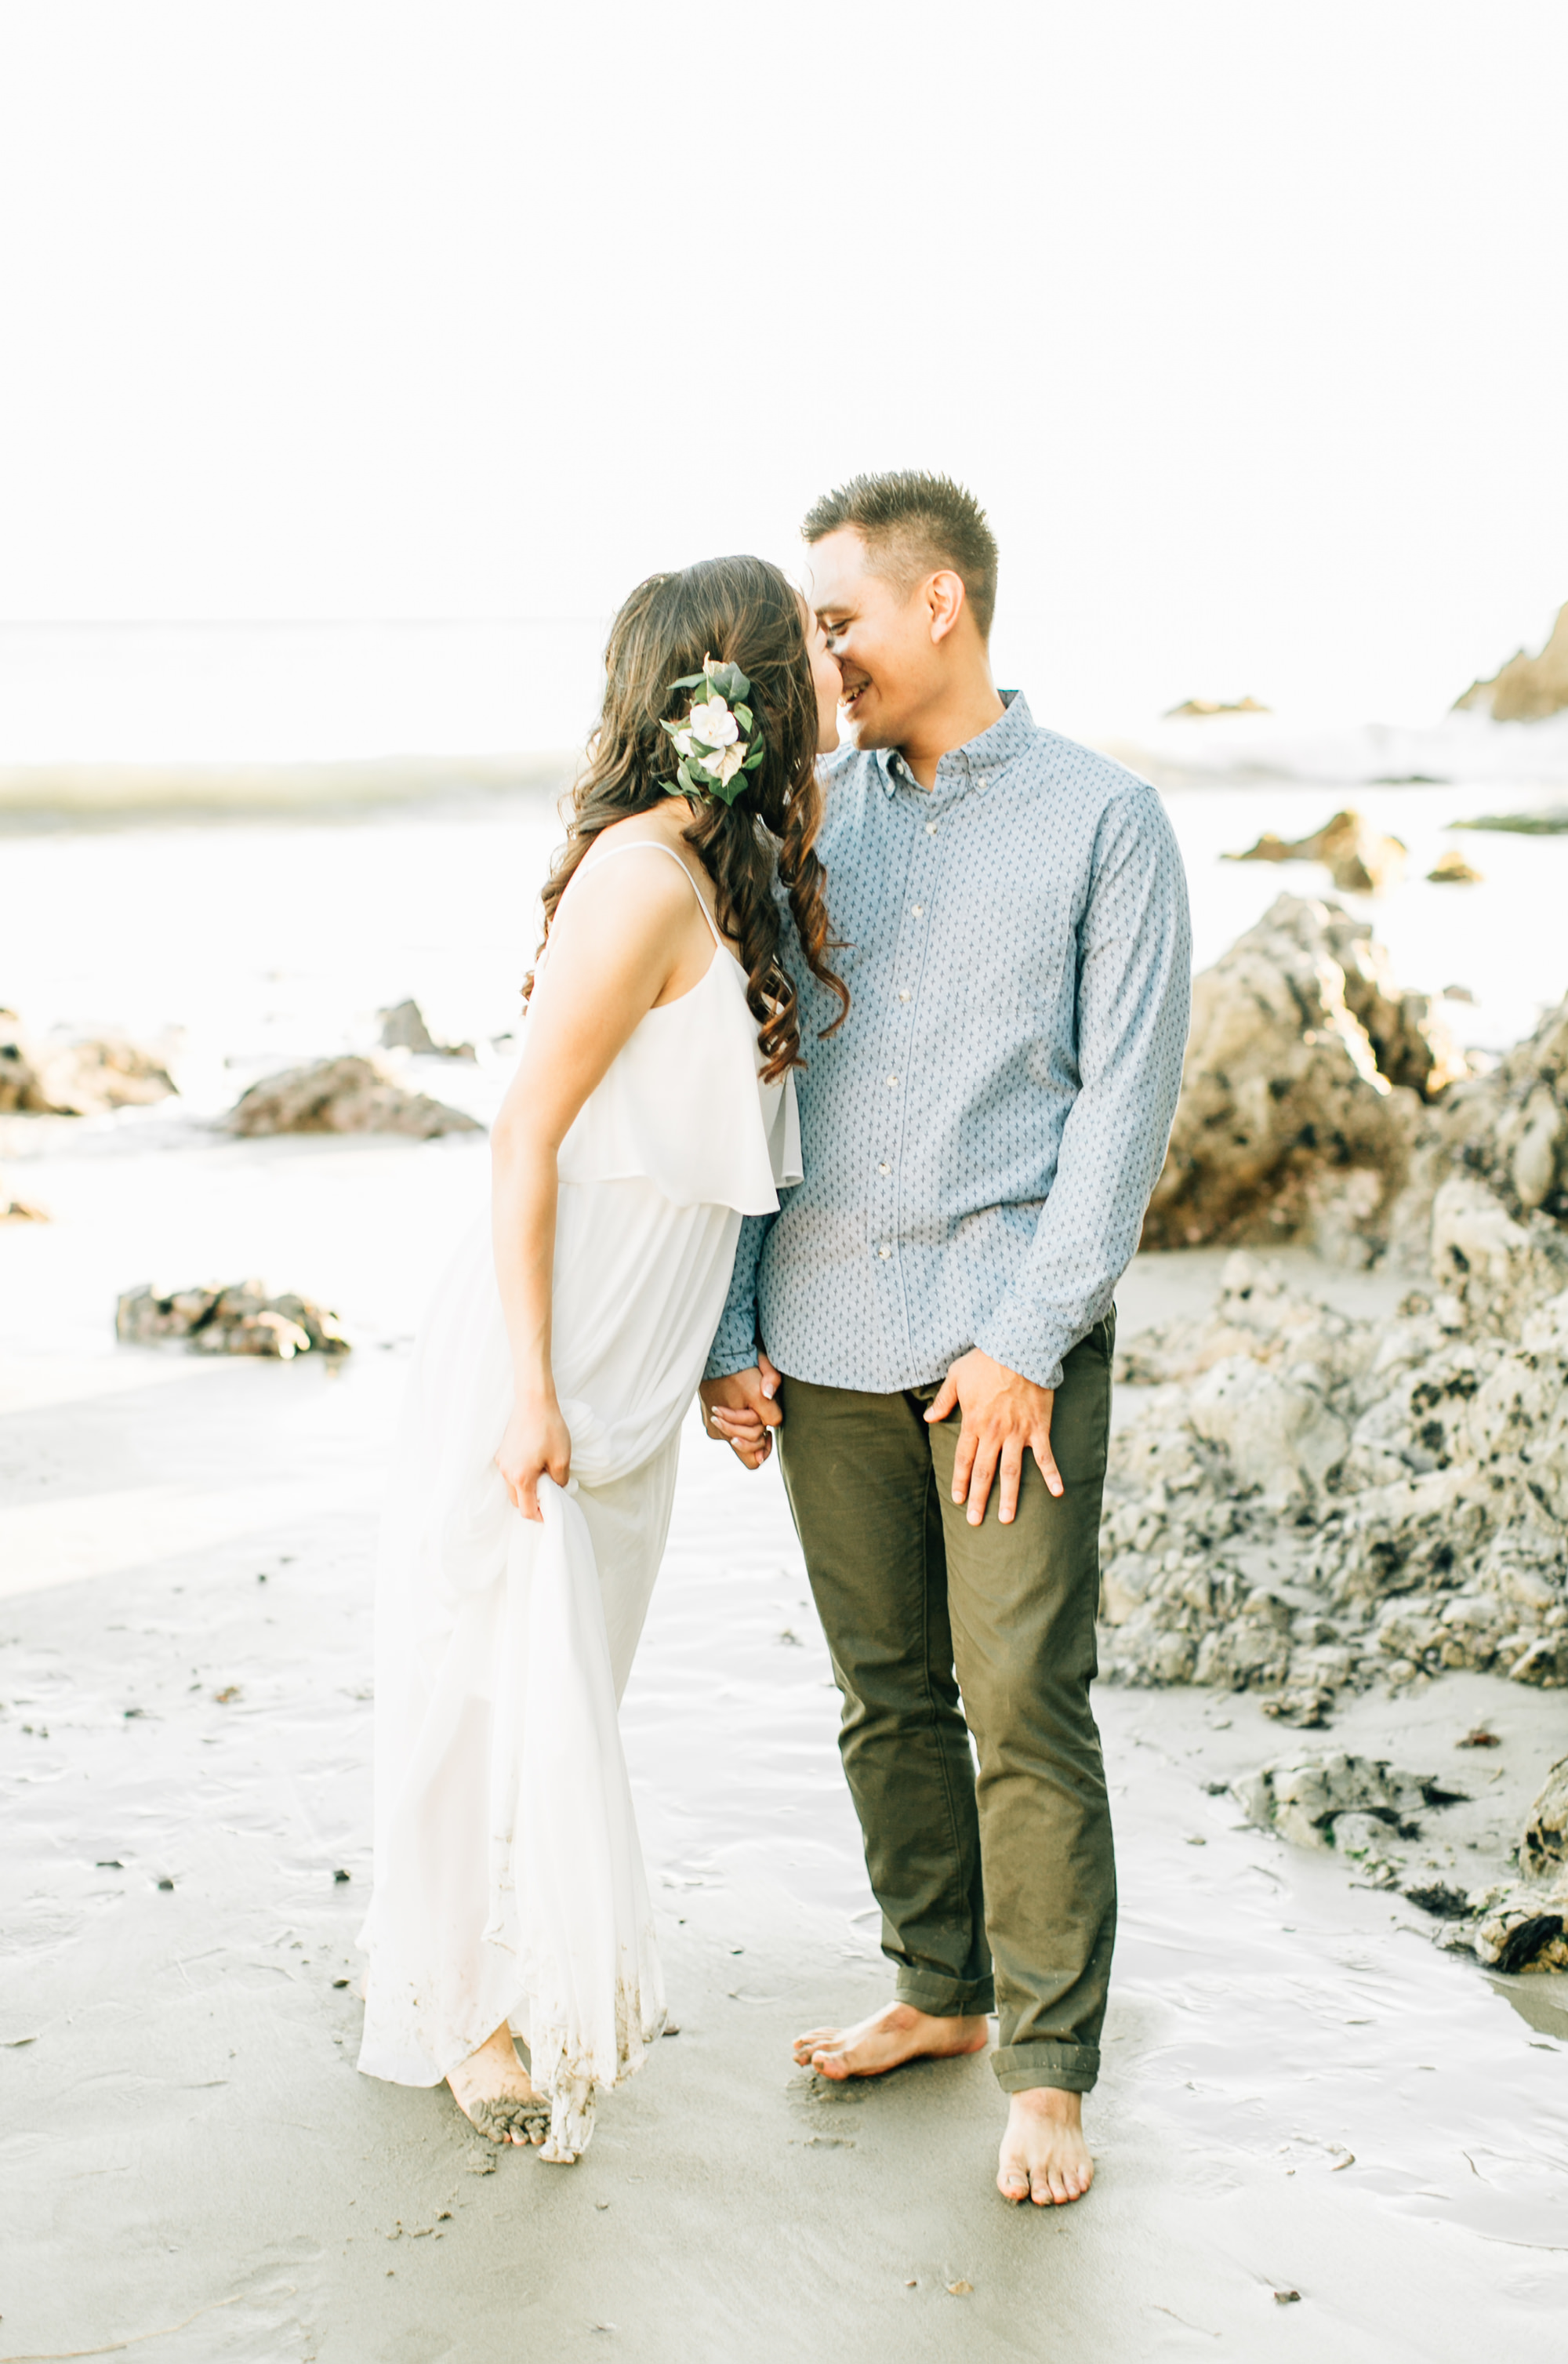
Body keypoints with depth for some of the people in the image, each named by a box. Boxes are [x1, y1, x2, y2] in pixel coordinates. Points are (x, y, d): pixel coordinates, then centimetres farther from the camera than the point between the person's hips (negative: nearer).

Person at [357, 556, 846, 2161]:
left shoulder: (739, 874, 6)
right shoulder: (646, 878, -21)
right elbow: (525, 1136, -20)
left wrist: (727, 1353, 15)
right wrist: (529, 1389, -20)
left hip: (636, 1366, 9)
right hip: (539, 1360, -8)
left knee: (575, 1672, 20)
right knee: (502, 1676, 5)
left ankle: (547, 1970, 37)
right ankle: (455, 2008, 23)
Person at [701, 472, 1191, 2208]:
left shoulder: (1105, 822, -1)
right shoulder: (810, 819, 11)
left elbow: (1126, 1099, -6)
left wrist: (1030, 1340, -12)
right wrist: (731, 1330, 5)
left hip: (1010, 1334, -4)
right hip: (827, 1339, 4)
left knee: (1023, 1702, -4)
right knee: (886, 1692, 12)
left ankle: (1047, 2071, 9)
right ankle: (937, 1987, 29)